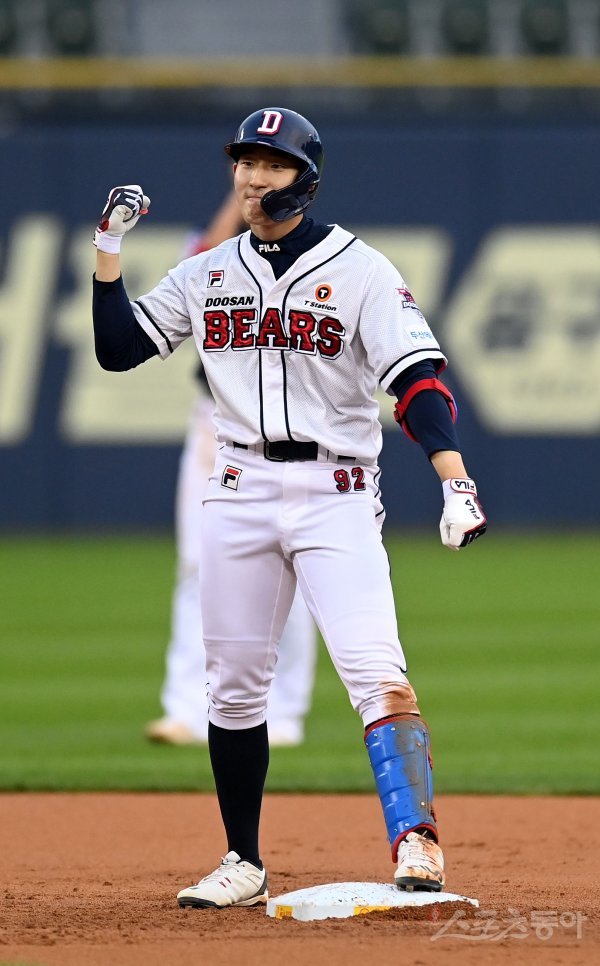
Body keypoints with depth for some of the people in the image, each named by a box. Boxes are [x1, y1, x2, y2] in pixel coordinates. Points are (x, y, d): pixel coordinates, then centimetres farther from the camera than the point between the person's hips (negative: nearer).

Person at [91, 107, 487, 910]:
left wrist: (457, 483, -27)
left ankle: (416, 843, -26)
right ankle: (244, 867, 17)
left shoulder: (360, 270, -4)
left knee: (375, 669, -19)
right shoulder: (208, 274, 11)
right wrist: (109, 251, 3)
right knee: (234, 685, 7)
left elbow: (418, 379, -14)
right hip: (240, 495, 5)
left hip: (336, 494, -5)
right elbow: (117, 348, 13)